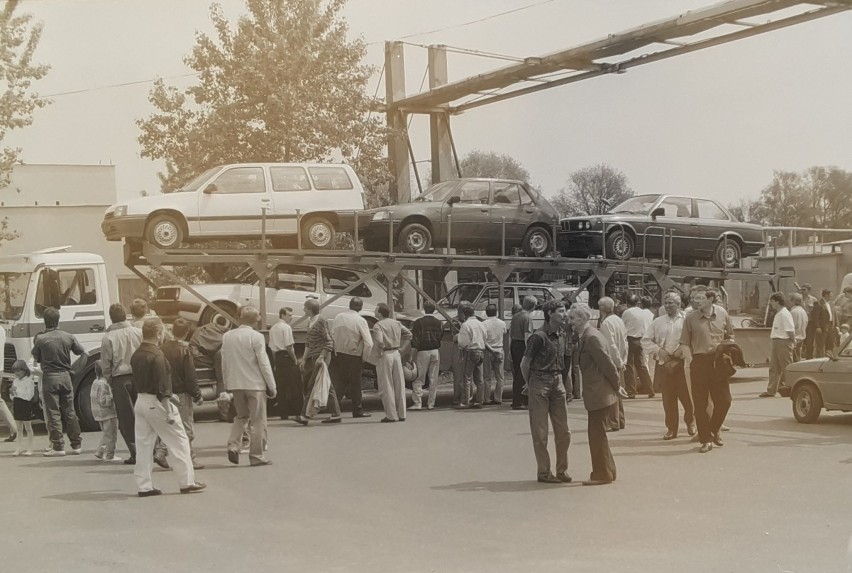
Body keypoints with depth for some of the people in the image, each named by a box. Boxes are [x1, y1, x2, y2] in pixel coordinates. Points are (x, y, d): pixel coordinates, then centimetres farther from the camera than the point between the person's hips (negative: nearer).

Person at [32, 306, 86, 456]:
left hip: (50, 377, -3)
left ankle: (58, 446, 0)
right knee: (69, 411, 11)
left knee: (53, 412, 2)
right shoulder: (68, 337, -1)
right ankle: (77, 444, 13)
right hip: (65, 376, 3)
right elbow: (85, 354, 7)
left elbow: (36, 358, 1)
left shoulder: (40, 339, -10)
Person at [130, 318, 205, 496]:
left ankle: (144, 486, 9)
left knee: (143, 444, 9)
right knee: (179, 441, 2)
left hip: (140, 401, 8)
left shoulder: (136, 355, 9)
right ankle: (187, 482, 5)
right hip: (155, 403, -8)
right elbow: (162, 386, -19)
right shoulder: (156, 356, -17)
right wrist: (168, 411, -17)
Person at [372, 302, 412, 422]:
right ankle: (401, 414, 14)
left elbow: (379, 341, -24)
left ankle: (391, 415, -1)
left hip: (385, 355, -6)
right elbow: (409, 334, 12)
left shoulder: (378, 325, -12)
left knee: (386, 387, 0)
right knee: (399, 385, 10)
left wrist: (380, 350, -6)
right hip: (396, 354, 6)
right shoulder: (396, 323, 9)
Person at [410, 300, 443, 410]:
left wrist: (413, 352, -5)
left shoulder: (418, 322, -5)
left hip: (423, 352, -3)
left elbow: (414, 339, -8)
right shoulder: (439, 323, 5)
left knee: (419, 378, 0)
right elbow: (441, 336, 11)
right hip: (436, 351, 3)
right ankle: (431, 403, 8)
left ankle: (418, 403, -6)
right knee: (434, 379, 7)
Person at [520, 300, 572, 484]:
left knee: (563, 431, 7)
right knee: (540, 432, 1)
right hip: (540, 384, -7)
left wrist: (559, 378, 11)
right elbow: (524, 364, -9)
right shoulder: (539, 337, -14)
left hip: (557, 382, 7)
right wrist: (530, 385, 1)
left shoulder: (561, 335, 9)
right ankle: (543, 472, 7)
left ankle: (562, 470, 17)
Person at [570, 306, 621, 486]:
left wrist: (616, 386, -8)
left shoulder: (592, 337, -18)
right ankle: (607, 471, 26)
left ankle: (602, 474, 5)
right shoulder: (584, 336, 13)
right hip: (596, 394, 10)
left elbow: (607, 364, -18)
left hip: (599, 394, -10)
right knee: (597, 435, 17)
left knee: (597, 435, -2)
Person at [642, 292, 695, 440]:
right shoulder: (658, 322, 11)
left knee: (686, 395, 0)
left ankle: (691, 423, 24)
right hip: (664, 363, 3)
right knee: (668, 397, 4)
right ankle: (671, 429, 13)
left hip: (682, 362, -3)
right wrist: (658, 350, -2)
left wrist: (684, 350, -15)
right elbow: (646, 340, 13)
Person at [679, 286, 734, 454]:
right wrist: (688, 360, -14)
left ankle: (714, 431, 29)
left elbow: (730, 336, 15)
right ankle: (706, 440, 9)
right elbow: (684, 343, -1)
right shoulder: (690, 318, -4)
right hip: (699, 362, -2)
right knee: (700, 404, 0)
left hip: (718, 362, 2)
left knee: (724, 401, 5)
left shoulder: (722, 314, 3)